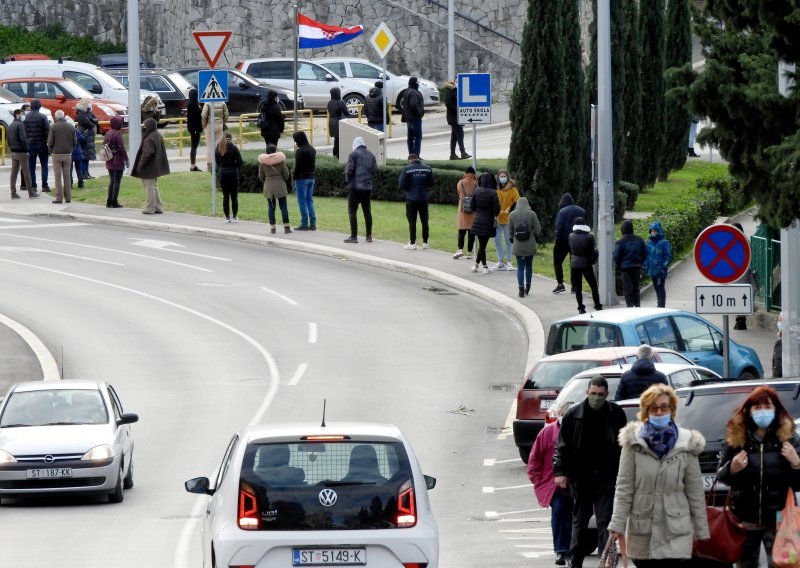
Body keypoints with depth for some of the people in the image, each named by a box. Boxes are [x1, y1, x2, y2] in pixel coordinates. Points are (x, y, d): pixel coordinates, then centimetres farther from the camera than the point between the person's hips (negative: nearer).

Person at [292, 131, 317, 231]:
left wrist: (294, 179, -10)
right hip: (311, 177, 8)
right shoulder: (312, 149, 9)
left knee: (302, 201, -3)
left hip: (302, 177, -8)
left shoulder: (300, 151, -15)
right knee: (310, 200, 12)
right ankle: (312, 223, 10)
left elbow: (297, 166, -15)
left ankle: (304, 223, -4)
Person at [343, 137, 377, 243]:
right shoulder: (371, 155, 10)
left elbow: (349, 170, -12)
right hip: (368, 187, 6)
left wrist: (348, 180, 5)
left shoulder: (354, 154, -7)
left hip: (355, 186, -6)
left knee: (352, 211, -1)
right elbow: (374, 170, 10)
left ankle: (354, 236, -6)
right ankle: (369, 236, 15)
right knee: (367, 211, 13)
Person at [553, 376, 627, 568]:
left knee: (605, 520, -6)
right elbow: (563, 445, 2)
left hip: (606, 475, -1)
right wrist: (560, 472, -5)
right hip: (581, 476, 1)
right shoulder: (574, 415, -1)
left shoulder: (616, 414, 0)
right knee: (580, 520, 11)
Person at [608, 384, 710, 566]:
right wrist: (617, 523, -9)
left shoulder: (686, 445, 0)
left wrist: (701, 530, 4)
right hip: (641, 527, 1)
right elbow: (624, 486, -3)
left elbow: (695, 490, 3)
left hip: (675, 530, -1)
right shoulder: (634, 442, -1)